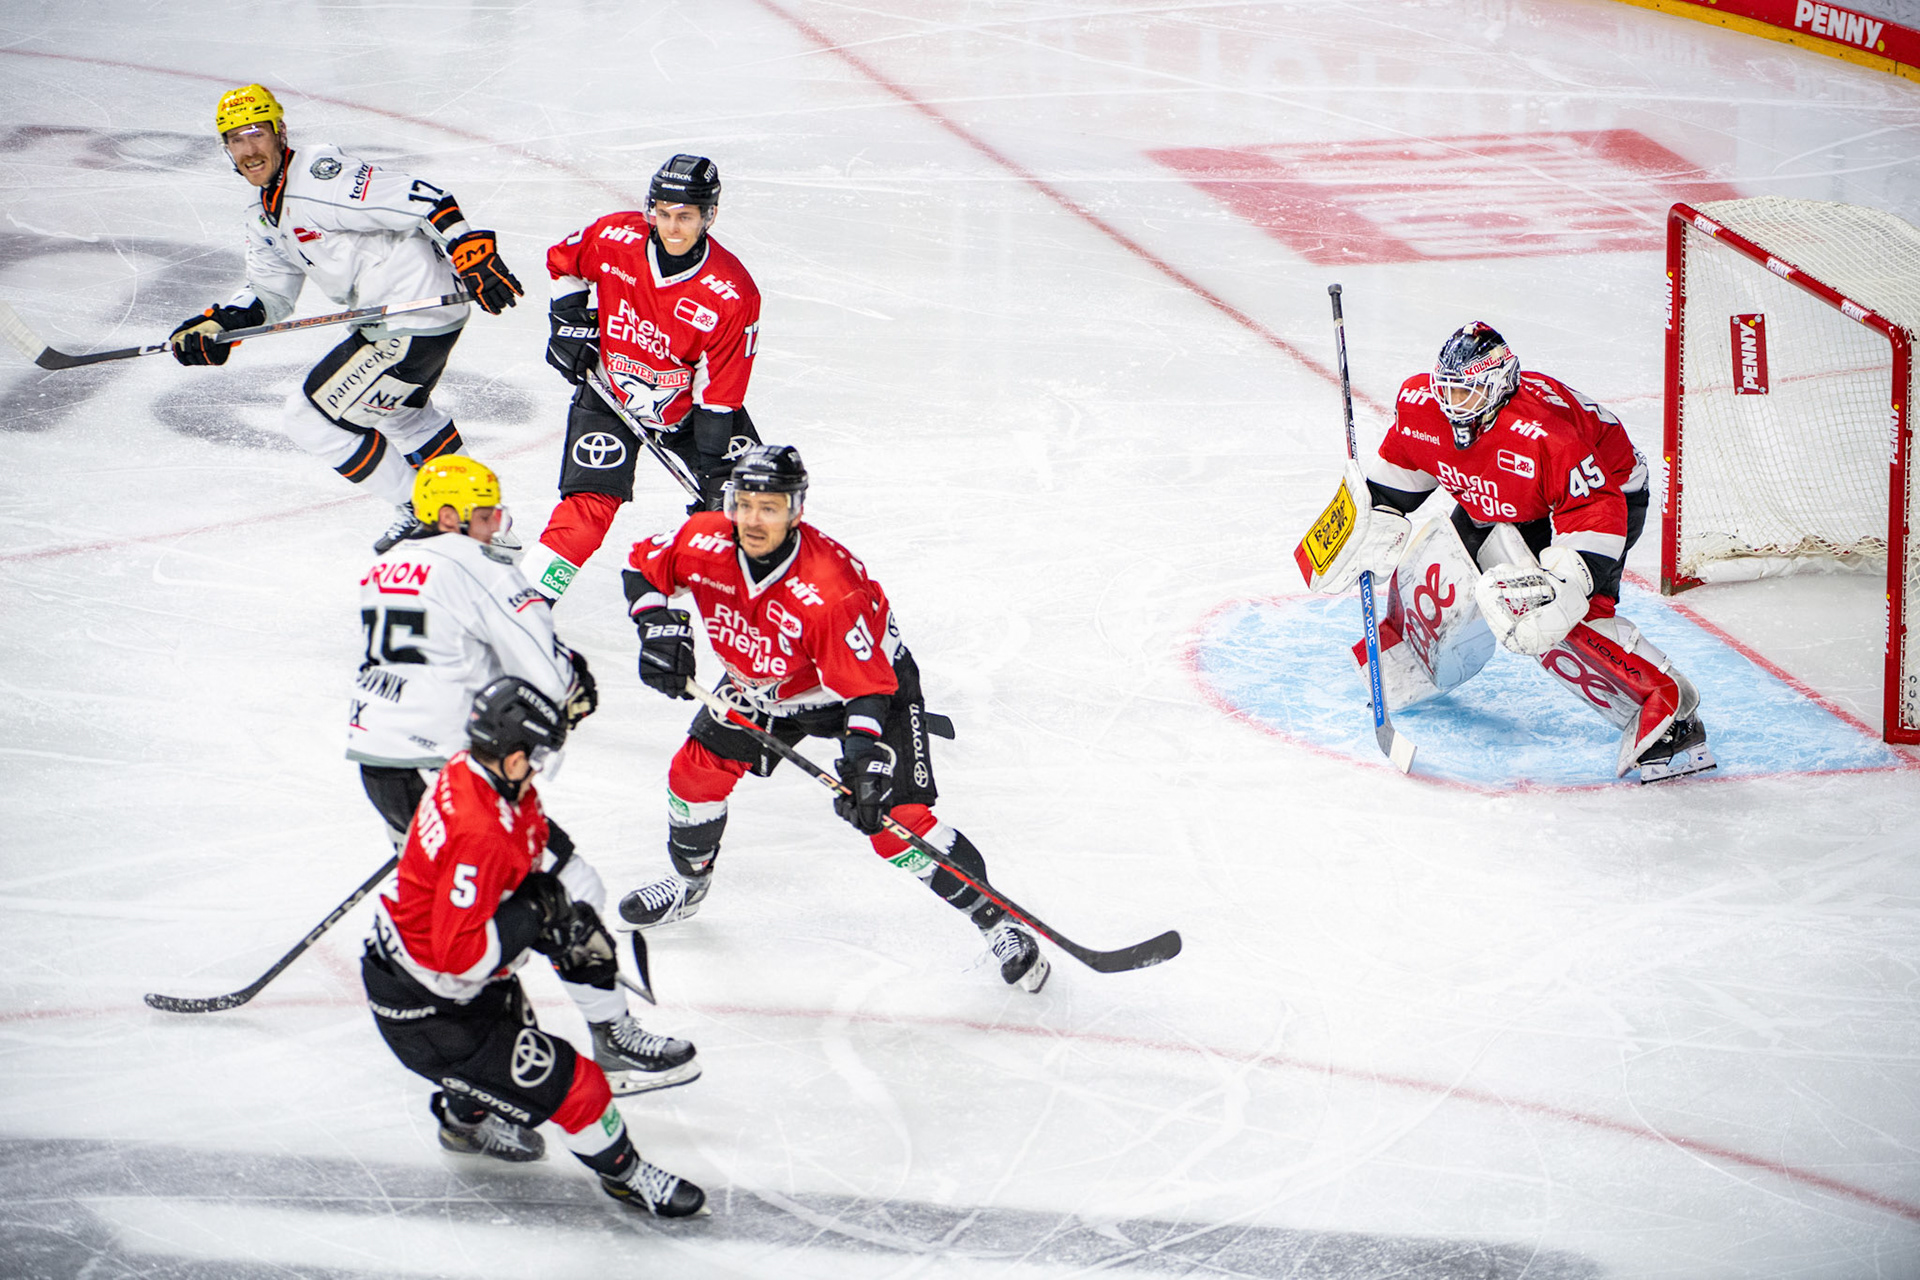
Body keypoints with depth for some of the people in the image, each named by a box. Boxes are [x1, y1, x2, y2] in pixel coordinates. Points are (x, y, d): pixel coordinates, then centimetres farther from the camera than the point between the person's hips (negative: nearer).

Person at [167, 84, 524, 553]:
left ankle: (423, 515, 7)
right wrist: (216, 325, -2)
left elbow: (420, 199, -27)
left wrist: (475, 256, -34)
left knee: (310, 417, -5)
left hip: (415, 321, -11)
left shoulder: (320, 177, -21)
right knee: (399, 406, 35)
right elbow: (269, 293, 16)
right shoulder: (265, 218, 11)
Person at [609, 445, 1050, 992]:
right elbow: (643, 566, -4)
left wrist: (864, 758, -47)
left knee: (896, 820, -17)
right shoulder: (705, 543, -24)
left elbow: (868, 686, -35)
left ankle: (997, 922, -6)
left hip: (872, 672, -6)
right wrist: (658, 627, -20)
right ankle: (689, 880, 34)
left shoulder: (829, 592, -39)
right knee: (697, 770, 4)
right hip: (761, 682, 6)